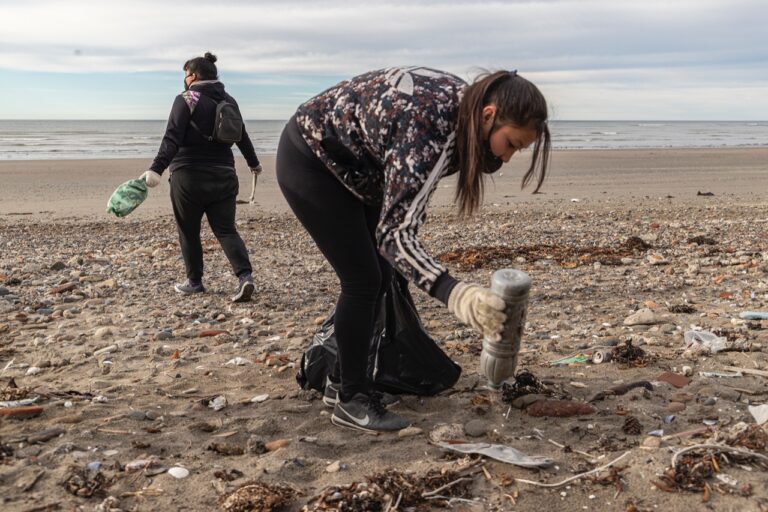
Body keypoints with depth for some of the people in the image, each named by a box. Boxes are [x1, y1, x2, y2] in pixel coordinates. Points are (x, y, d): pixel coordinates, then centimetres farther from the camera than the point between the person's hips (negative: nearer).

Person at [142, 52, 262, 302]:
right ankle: (245, 276, -12)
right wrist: (254, 163, 38)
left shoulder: (186, 99, -7)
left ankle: (195, 281, 20)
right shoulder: (229, 101, 11)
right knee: (226, 230, 6)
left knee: (188, 231, 10)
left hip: (189, 177, -5)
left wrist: (156, 169, -26)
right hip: (223, 176, 5)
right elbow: (242, 137, 23)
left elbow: (172, 139, -19)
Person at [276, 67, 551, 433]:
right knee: (363, 279, -10)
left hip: (350, 168, 9)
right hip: (309, 161, -9)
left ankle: (344, 378, 23)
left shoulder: (464, 104, -10)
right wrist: (454, 294, -56)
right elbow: (393, 232, -42)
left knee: (379, 276, 8)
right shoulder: (430, 129, -37)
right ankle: (350, 400, 4)